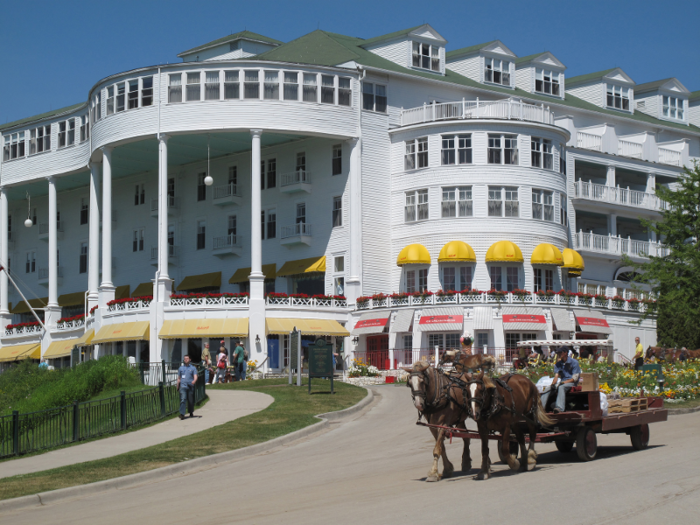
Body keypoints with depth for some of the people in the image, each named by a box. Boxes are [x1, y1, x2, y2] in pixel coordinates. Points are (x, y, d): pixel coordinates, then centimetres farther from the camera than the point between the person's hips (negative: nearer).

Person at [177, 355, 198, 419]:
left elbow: (195, 376, -3)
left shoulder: (193, 368, 8)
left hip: (190, 386, 0)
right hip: (183, 386, 0)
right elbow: (179, 378, 20)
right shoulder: (180, 368, 14)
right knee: (183, 399, -15)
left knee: (191, 401, 8)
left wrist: (194, 381, -25)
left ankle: (191, 413, 27)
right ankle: (182, 414, -22)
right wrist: (177, 386, 18)